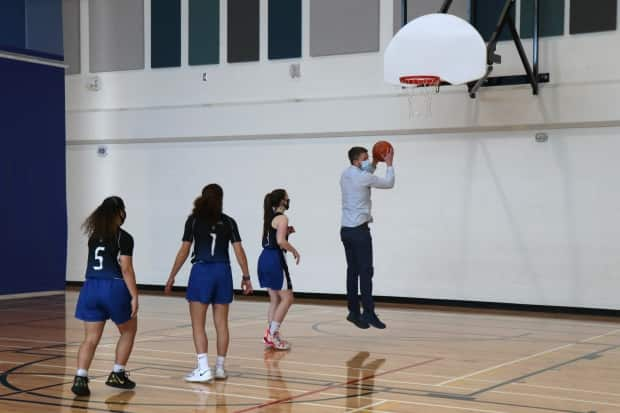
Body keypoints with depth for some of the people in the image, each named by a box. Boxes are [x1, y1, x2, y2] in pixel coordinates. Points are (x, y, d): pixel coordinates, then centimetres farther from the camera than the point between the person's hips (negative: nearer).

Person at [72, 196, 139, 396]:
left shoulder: (94, 235, 12)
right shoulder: (124, 238, -7)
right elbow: (126, 269, -12)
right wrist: (134, 296, -11)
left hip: (91, 288, 5)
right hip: (114, 288, -5)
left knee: (90, 338, 3)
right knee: (128, 331, 18)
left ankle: (80, 378, -14)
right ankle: (117, 375, 17)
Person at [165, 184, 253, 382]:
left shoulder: (194, 219, 0)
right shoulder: (228, 222, 6)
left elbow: (184, 250, -2)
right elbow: (239, 250, 2)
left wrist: (171, 277, 3)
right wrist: (246, 277, 8)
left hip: (201, 271, -3)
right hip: (223, 272, 3)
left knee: (198, 324, 1)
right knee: (221, 323, 10)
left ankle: (203, 369, -9)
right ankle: (220, 368, 15)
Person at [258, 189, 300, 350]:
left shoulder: (270, 217, 15)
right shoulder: (282, 218, -11)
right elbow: (281, 242, -22)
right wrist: (294, 251, -8)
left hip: (265, 258, 9)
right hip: (275, 260, -9)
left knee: (275, 299, 14)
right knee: (287, 298, -2)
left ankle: (271, 335, 13)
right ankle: (272, 334, -5)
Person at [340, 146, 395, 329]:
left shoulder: (345, 175, 11)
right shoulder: (363, 177, -14)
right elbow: (389, 183, -1)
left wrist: (375, 163, 27)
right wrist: (389, 164, 11)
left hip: (346, 230, 8)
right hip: (360, 230, -8)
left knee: (352, 271, 8)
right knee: (366, 272, -8)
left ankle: (354, 312, 9)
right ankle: (368, 313, -11)